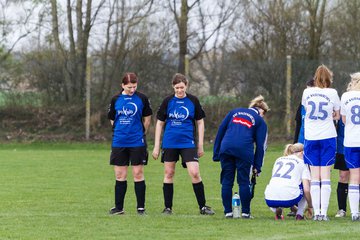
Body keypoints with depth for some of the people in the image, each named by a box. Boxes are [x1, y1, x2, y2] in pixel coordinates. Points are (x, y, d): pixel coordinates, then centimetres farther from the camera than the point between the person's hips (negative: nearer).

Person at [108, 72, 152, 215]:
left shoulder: (142, 99, -1)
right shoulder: (116, 99, 4)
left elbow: (147, 118, 9)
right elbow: (112, 119, 13)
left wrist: (141, 133, 9)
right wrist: (119, 132, 8)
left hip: (137, 142, -2)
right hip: (119, 143, 2)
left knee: (138, 174, -1)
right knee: (120, 175, 6)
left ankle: (141, 208, 4)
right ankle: (119, 207, 13)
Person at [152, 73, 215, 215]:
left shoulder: (193, 101, 0)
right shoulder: (168, 101, 1)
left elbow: (200, 123, 7)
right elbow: (160, 123, 7)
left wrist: (200, 145, 4)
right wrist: (156, 146, 4)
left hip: (188, 143, -1)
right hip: (169, 143, 1)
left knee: (195, 173, -11)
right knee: (169, 174, 5)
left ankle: (203, 206, -1)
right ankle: (168, 208, 15)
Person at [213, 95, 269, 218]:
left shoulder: (235, 112, 24)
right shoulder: (260, 121, 16)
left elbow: (221, 131, 17)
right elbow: (260, 145, 11)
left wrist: (216, 153, 17)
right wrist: (257, 166, 13)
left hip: (226, 148, 2)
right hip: (244, 150, -2)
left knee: (226, 181, 9)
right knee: (244, 182, 7)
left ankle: (228, 212, 10)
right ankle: (245, 212, 9)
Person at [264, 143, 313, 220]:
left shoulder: (278, 160, 26)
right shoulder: (302, 163, 13)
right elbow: (306, 190, 3)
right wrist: (310, 207, 19)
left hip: (270, 200, 3)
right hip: (288, 199, -3)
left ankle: (277, 209, 7)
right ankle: (299, 214, 15)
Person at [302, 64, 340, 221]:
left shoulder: (307, 92, 2)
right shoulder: (332, 93, -3)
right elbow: (337, 116, 7)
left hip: (310, 138, 2)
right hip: (328, 137, -2)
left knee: (314, 177, 5)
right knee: (325, 176, 0)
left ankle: (316, 213, 0)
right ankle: (323, 213, -6)